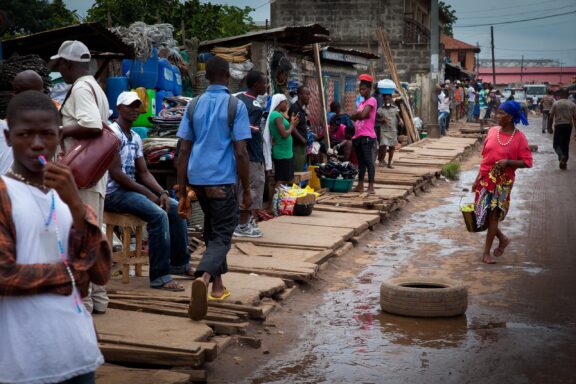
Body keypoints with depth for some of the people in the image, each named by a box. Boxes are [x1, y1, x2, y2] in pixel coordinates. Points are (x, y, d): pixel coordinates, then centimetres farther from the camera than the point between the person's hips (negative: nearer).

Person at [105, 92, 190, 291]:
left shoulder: (135, 138, 16)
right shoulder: (114, 133, -13)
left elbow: (144, 172, 14)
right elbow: (115, 173, -19)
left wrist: (162, 192, -3)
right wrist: (148, 193, -17)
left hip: (132, 188, 10)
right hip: (114, 193, -10)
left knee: (175, 207, 7)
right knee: (158, 214, -26)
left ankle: (179, 263, 17)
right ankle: (160, 277, -23)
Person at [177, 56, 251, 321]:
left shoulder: (194, 105, 8)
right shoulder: (235, 106, -5)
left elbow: (183, 151, 6)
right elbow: (240, 153, -10)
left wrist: (182, 193, 9)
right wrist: (246, 191, -1)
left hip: (196, 179, 5)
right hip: (222, 180, -5)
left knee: (212, 229, 23)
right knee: (222, 236, 0)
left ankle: (217, 284, 27)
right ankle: (204, 277, -27)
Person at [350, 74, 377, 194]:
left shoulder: (372, 101, -6)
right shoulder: (361, 102, 20)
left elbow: (362, 114, -19)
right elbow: (362, 115, 11)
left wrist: (352, 116, -2)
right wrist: (357, 115, -11)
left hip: (366, 136, -9)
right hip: (358, 135, 9)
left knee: (368, 161, -13)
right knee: (361, 162, 13)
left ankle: (371, 186, -16)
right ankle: (360, 185, 18)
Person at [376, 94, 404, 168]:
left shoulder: (395, 108, 5)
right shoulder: (380, 109, 0)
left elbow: (398, 117, 10)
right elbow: (376, 118, 2)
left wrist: (400, 121, -11)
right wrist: (381, 120, -17)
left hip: (393, 131, 3)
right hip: (384, 131, -3)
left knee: (392, 147, 7)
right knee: (383, 145, -16)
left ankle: (389, 163, 19)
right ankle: (382, 160, 5)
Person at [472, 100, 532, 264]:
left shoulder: (519, 137, -10)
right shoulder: (492, 131, 2)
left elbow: (527, 162, -8)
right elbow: (485, 157, 9)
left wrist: (508, 162, -24)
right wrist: (478, 178, 9)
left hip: (503, 182, -5)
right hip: (485, 178, 5)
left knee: (492, 215, 0)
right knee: (482, 213, 7)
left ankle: (486, 252, 12)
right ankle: (502, 239, 31)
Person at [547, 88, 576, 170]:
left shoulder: (556, 103, -4)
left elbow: (551, 117, -4)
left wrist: (549, 127, 6)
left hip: (558, 125, -2)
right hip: (568, 125, 2)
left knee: (556, 143, 9)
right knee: (566, 144, 12)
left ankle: (561, 155, -20)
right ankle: (564, 163, 14)